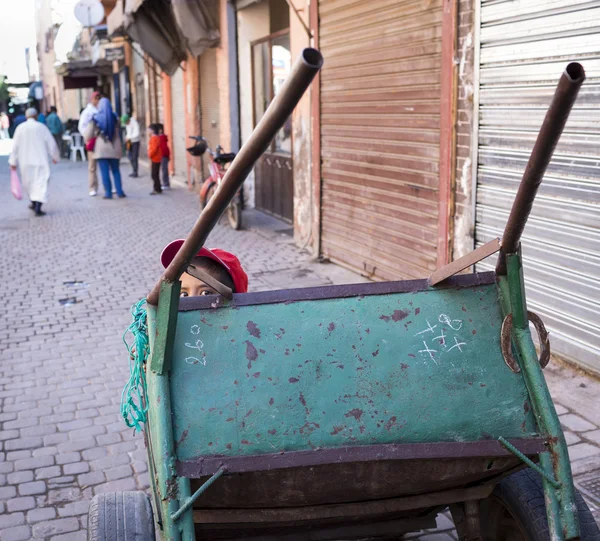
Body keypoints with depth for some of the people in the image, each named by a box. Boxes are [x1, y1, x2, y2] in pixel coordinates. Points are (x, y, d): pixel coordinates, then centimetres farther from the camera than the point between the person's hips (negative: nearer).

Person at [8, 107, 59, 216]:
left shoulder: (20, 128, -1)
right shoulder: (41, 127, -5)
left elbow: (15, 146, 0)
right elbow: (51, 144, -2)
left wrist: (13, 162, 6)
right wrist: (55, 157, 12)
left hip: (25, 161, 3)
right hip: (40, 160, -3)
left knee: (29, 182, 20)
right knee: (41, 182, -3)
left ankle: (34, 203, 34)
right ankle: (37, 208, -15)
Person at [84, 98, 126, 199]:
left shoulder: (95, 119, -5)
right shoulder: (115, 118, 4)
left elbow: (88, 135, -2)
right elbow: (119, 133, 10)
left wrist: (89, 142, 16)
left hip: (101, 149, -3)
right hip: (114, 149, 3)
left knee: (104, 171, 0)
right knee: (116, 171, 12)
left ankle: (108, 192, -1)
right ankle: (119, 191, 8)